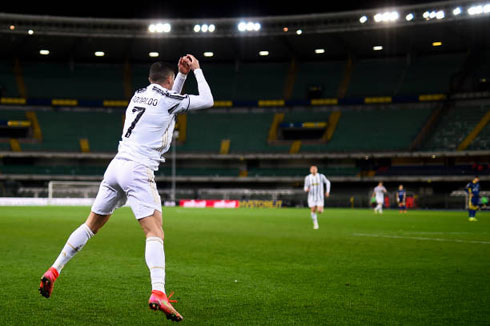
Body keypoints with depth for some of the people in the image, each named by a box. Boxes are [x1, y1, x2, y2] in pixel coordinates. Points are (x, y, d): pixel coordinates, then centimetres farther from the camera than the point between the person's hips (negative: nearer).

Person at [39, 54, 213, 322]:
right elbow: (207, 101, 8)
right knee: (155, 233, -13)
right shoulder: (167, 99, -1)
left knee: (91, 225, 18)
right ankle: (158, 293, -28)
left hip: (116, 166, 7)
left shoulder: (139, 95, 19)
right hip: (138, 171, -7)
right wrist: (197, 70, 20)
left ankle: (53, 272, 21)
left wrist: (183, 74, 30)